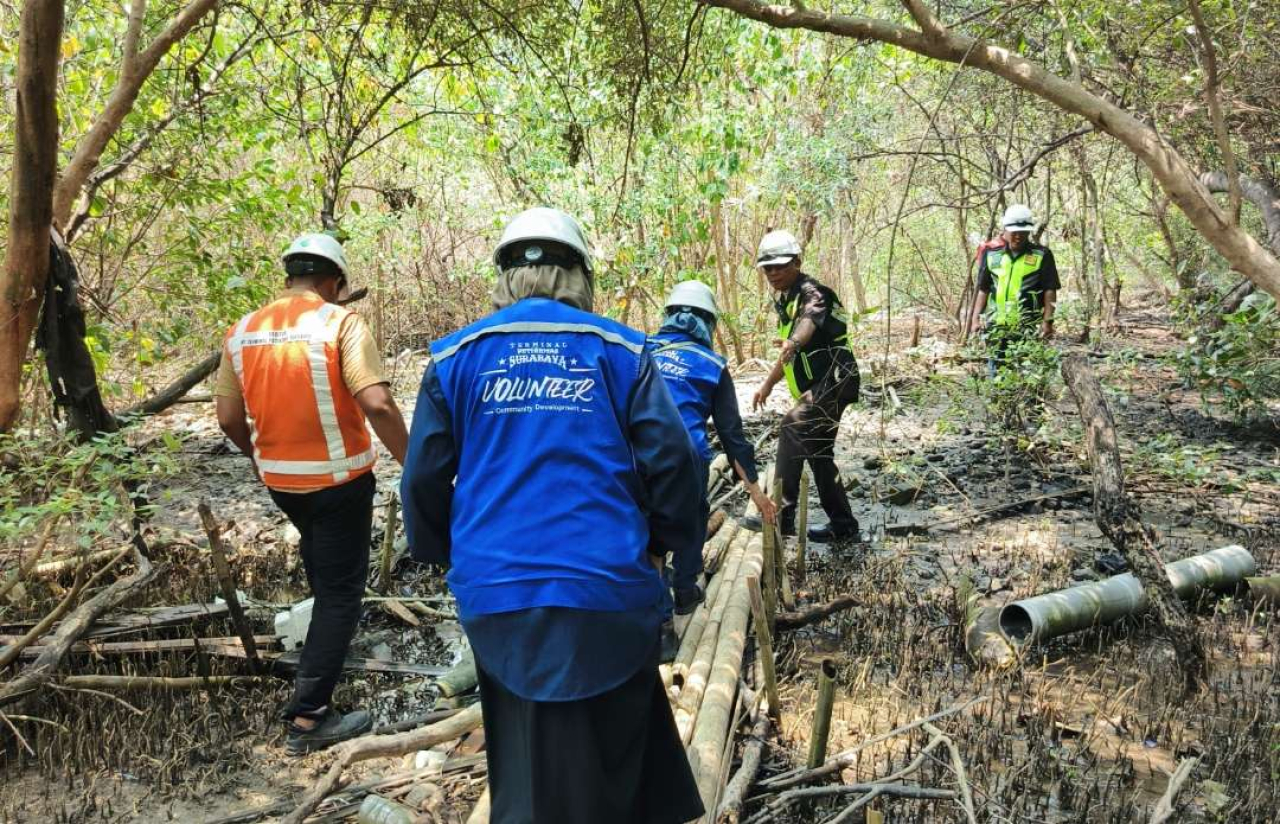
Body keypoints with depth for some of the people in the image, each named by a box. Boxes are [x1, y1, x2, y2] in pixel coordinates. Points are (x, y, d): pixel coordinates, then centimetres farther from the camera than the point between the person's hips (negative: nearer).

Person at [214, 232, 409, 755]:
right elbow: (376, 404, -25)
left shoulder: (242, 332, 1)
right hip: (339, 478, -6)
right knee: (340, 592, 5)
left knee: (322, 562, 32)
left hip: (280, 481, 6)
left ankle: (326, 636, 52)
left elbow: (229, 417, 6)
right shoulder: (340, 322, -15)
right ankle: (308, 717, 6)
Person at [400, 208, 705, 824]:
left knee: (529, 770, 18)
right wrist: (667, 541, 14)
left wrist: (443, 553, 22)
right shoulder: (620, 350, 1)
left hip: (498, 594, 1)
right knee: (613, 759, 19)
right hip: (607, 587, 0)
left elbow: (424, 477, 5)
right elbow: (671, 458, -2)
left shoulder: (457, 356, 3)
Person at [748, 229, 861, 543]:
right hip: (817, 387, 11)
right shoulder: (784, 299, 16)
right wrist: (768, 383, 28)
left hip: (834, 381, -11)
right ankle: (843, 526, 24)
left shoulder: (811, 292, -12)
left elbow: (810, 320, -34)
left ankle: (782, 514, -28)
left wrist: (794, 342, -48)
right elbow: (790, 354, 26)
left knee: (792, 427, -28)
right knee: (818, 455, 14)